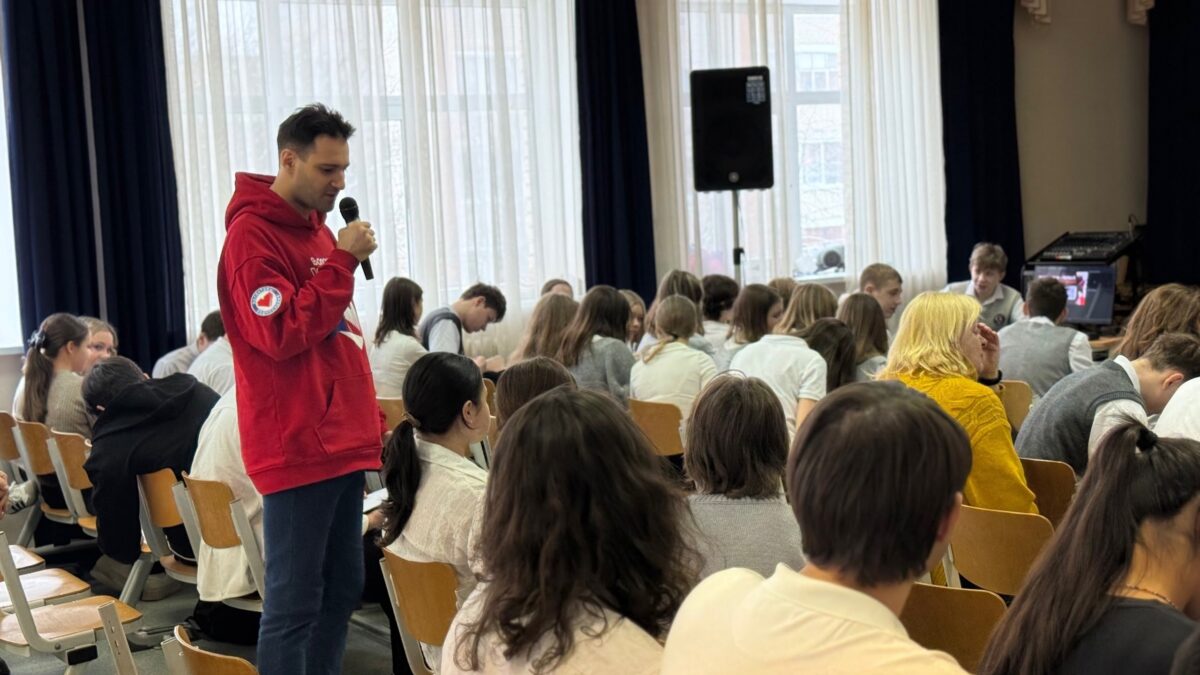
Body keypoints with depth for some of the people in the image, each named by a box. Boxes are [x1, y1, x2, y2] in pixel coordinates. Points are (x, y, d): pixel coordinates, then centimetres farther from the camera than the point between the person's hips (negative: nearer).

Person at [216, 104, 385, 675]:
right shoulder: (251, 236, -11)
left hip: (342, 441, 9)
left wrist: (374, 423, 16)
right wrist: (343, 260, -18)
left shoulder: (318, 229, 16)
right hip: (297, 447, -9)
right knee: (294, 600, -4)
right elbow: (283, 333, -21)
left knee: (342, 589, 13)